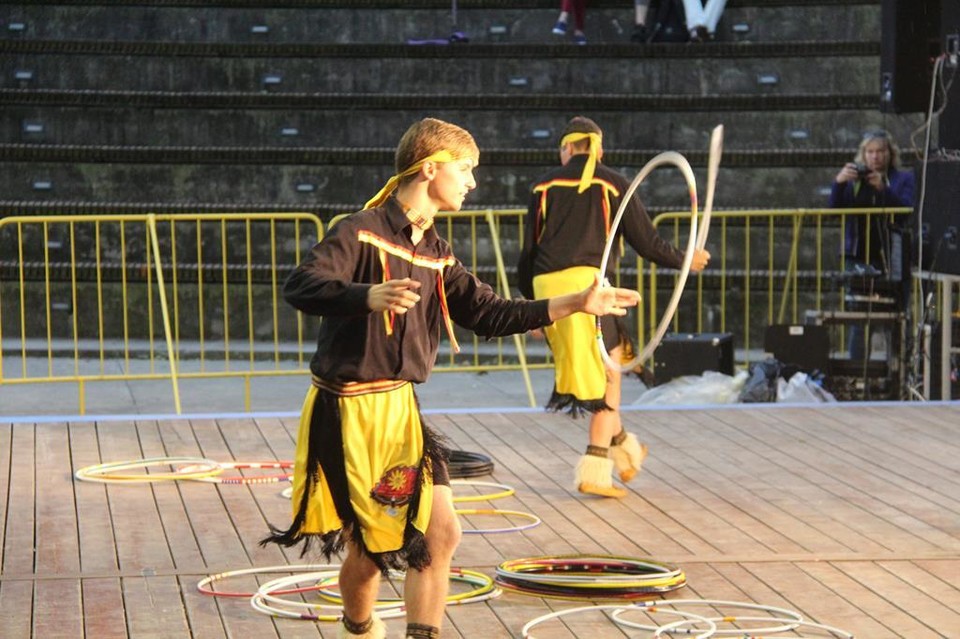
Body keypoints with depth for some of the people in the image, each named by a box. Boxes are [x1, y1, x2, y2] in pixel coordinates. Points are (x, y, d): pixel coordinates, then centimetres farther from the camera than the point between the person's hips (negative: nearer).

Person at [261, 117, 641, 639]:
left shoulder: (436, 255, 12)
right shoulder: (362, 233, -13)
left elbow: (488, 315, 15)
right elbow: (301, 286, -26)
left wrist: (575, 303, 10)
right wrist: (369, 296, -45)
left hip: (400, 409, 7)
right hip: (347, 413, -7)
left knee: (440, 534, -4)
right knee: (369, 552, 3)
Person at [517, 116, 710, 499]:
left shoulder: (545, 186, 16)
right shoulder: (613, 184, 9)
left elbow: (528, 251, 15)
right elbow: (646, 242, 8)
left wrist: (531, 302, 24)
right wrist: (686, 261, 25)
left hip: (545, 283, 4)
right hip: (586, 282, -4)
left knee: (605, 362, 21)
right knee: (608, 373, 4)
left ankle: (621, 444, 33)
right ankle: (595, 470, -3)